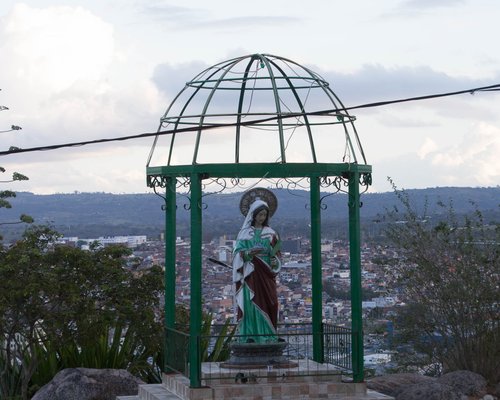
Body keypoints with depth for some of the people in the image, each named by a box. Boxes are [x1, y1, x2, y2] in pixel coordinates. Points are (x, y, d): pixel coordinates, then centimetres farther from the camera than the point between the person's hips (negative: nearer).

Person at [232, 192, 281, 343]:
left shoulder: (270, 233, 11)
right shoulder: (244, 233, 6)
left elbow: (276, 254, 10)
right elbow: (237, 253, 0)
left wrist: (274, 261, -11)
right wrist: (248, 253, -18)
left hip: (265, 275, 1)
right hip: (249, 275, -1)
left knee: (266, 304, -4)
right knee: (250, 304, -6)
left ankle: (267, 338, -2)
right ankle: (249, 337, -4)